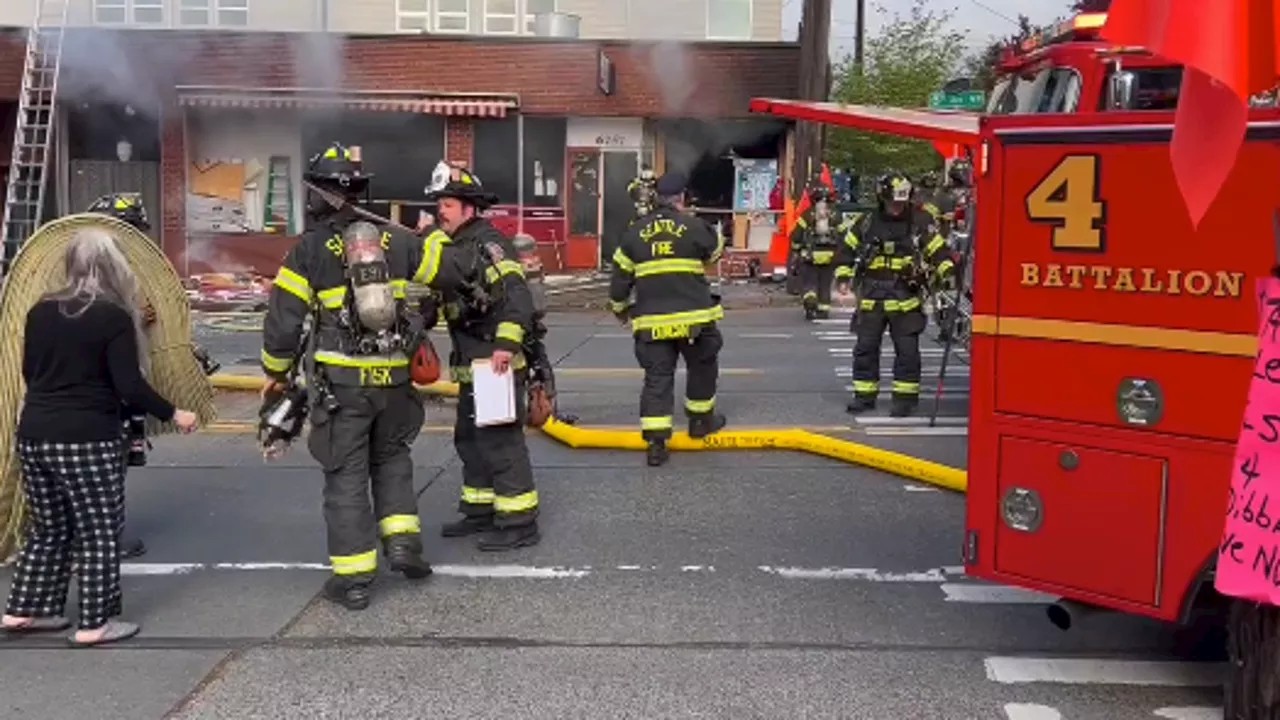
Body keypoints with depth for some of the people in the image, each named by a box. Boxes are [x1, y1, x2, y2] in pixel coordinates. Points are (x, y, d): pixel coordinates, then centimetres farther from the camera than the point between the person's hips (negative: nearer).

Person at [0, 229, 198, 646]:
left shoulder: (41, 311, 7)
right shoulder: (114, 318, -11)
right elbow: (130, 386, -14)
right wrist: (173, 415, -1)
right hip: (87, 440, -6)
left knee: (48, 527, 20)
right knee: (99, 531, 5)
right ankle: (95, 623, 8)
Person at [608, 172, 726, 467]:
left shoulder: (634, 233, 5)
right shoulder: (694, 227, -3)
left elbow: (620, 276, 7)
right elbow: (716, 248, 17)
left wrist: (620, 308, 23)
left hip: (651, 321, 2)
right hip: (693, 317, -2)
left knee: (657, 378, 4)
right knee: (702, 367, 21)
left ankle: (655, 443, -2)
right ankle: (700, 419, 33)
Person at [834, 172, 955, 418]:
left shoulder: (920, 222, 0)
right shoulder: (867, 223, 5)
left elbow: (938, 250, 0)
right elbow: (846, 250, 14)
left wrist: (948, 271, -15)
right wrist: (843, 278, 6)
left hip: (905, 298, -2)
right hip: (871, 298, 2)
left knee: (907, 349, -1)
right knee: (865, 348, 6)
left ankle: (905, 397, 8)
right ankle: (865, 395, 15)